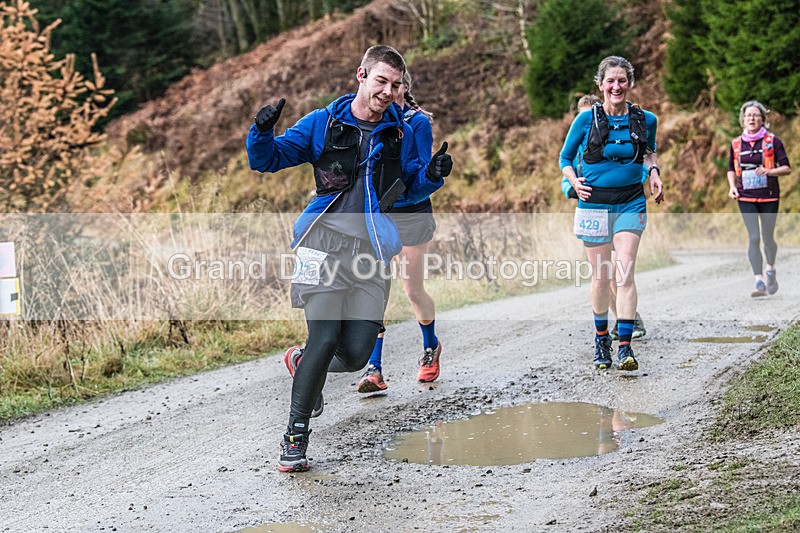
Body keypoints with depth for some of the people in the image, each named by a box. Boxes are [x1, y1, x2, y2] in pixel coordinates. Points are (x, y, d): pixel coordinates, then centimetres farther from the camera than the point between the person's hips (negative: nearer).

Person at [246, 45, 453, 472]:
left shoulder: (401, 133, 13)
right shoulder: (323, 123, 6)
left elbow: (411, 189, 24)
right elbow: (266, 160, 8)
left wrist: (432, 175, 2)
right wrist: (262, 132, -13)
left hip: (371, 250, 3)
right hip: (325, 241, -3)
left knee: (356, 354, -5)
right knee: (325, 339, -15)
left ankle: (303, 363, 31)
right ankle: (295, 435, 3)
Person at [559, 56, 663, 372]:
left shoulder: (645, 120, 2)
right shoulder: (586, 119, -4)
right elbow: (565, 158, 8)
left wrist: (653, 171, 4)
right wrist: (574, 182, -9)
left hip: (630, 203, 0)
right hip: (594, 202, 0)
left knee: (625, 273, -13)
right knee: (601, 276, 5)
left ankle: (625, 346, -13)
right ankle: (601, 338, 26)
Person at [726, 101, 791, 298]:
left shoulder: (772, 141, -2)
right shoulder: (736, 144, 6)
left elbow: (786, 168, -3)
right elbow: (731, 169, 19)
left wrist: (769, 171, -20)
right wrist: (732, 186, 1)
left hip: (769, 196, -1)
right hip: (746, 198, 1)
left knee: (767, 238, 9)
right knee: (754, 237, -12)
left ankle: (770, 269, 39)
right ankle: (759, 281, -13)